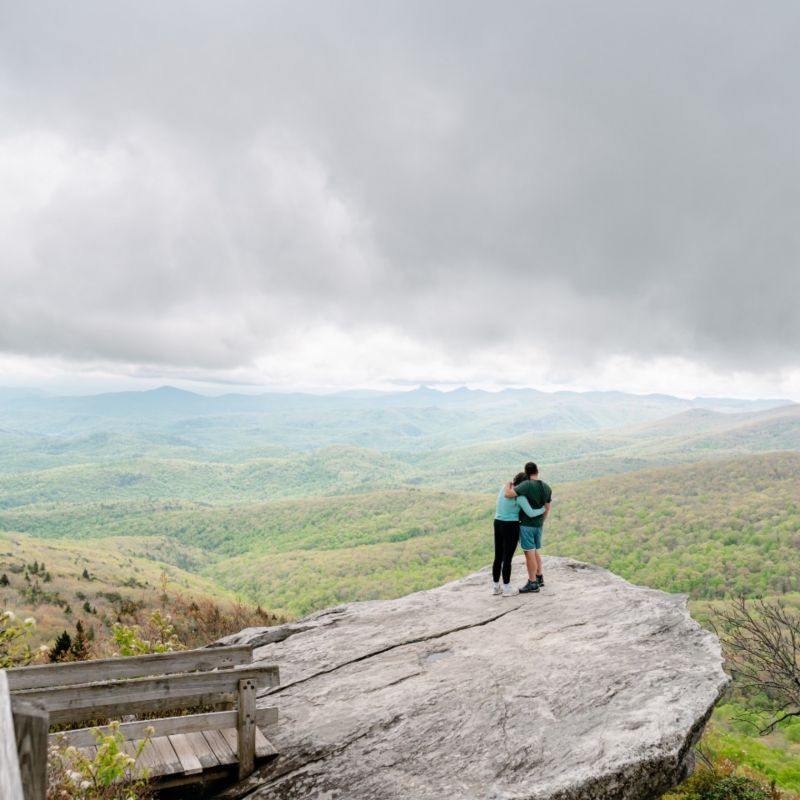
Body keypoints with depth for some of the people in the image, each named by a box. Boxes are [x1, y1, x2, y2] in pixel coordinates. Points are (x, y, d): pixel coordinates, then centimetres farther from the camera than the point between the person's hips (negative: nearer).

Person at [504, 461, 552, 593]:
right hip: (538, 525, 7)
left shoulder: (526, 485, -20)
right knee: (535, 551, 20)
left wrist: (508, 484, -6)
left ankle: (532, 583, 4)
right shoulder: (547, 488, 2)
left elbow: (507, 495, -28)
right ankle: (539, 579, 28)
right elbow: (547, 508, 12)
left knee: (529, 553, -1)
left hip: (526, 524, -7)